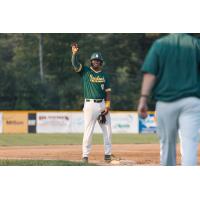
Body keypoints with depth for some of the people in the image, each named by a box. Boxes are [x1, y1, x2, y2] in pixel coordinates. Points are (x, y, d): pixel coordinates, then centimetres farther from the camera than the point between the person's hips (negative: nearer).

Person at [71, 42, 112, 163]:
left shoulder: (104, 75, 10)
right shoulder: (85, 71, 3)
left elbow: (107, 91, 7)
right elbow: (75, 64, -13)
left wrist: (107, 106, -4)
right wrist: (75, 53, -31)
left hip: (103, 104, 3)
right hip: (90, 105, -3)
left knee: (107, 130, 5)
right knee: (88, 131, -5)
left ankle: (108, 154, 14)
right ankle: (85, 155, -1)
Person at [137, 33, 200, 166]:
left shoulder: (159, 44, 4)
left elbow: (150, 74, -4)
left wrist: (143, 99, -6)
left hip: (165, 102, 1)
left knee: (167, 142, 13)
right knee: (189, 144, -7)